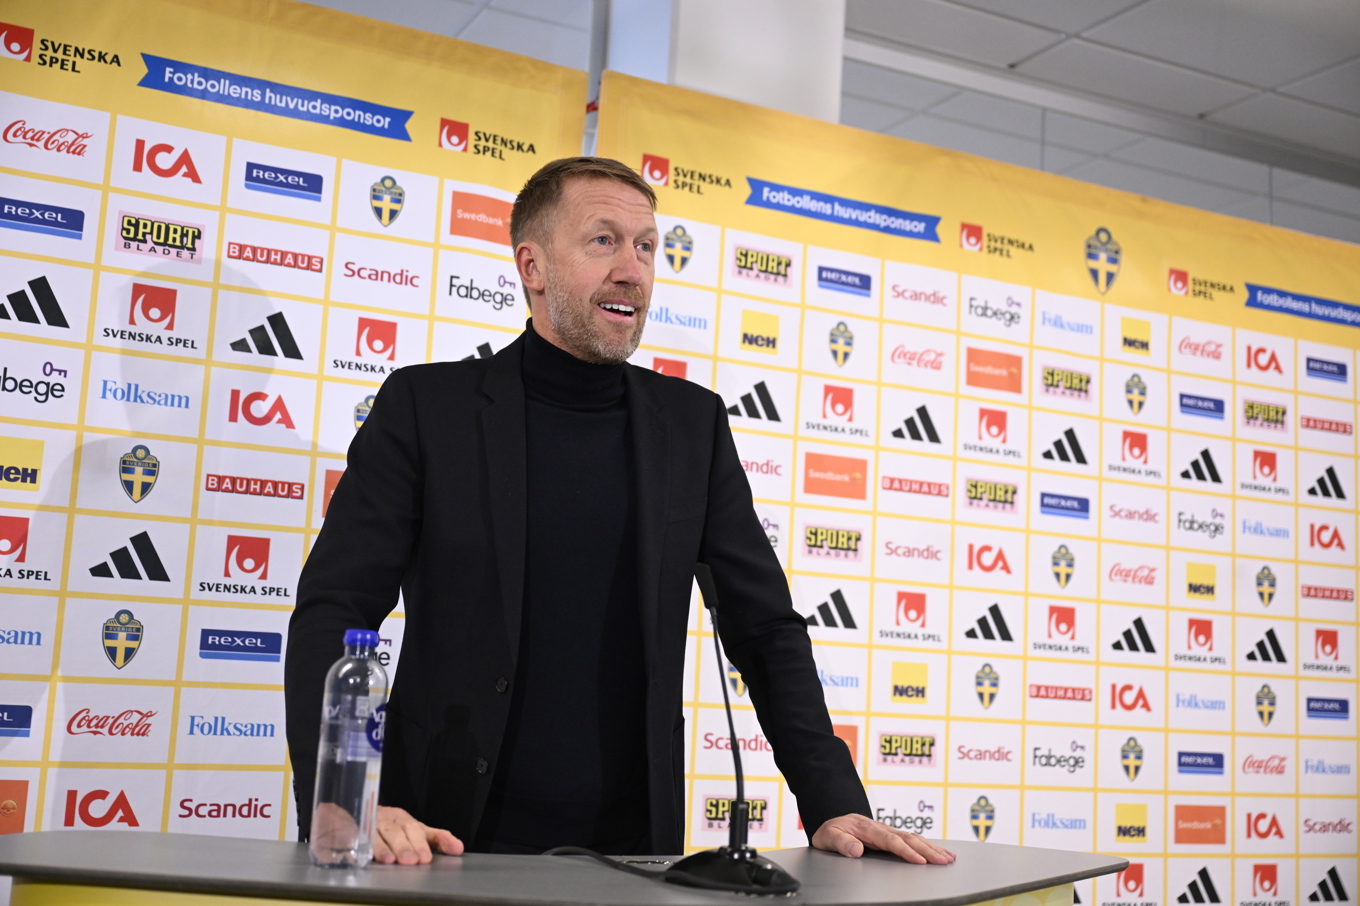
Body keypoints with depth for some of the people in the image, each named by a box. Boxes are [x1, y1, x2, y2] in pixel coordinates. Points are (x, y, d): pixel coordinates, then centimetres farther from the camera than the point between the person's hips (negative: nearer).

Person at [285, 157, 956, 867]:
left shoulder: (693, 422, 6)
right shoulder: (426, 405, -2)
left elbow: (766, 629, 8)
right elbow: (332, 613, -6)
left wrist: (834, 806, -3)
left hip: (633, 847, 2)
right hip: (454, 845, -2)